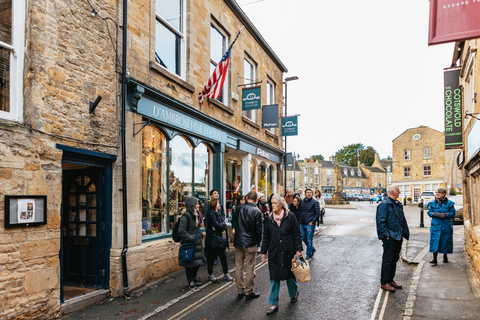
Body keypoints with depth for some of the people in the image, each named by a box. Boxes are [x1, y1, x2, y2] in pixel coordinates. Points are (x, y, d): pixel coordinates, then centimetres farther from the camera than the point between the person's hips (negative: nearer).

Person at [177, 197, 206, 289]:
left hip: (197, 243, 8)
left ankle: (194, 277, 36)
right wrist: (191, 238, -22)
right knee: (189, 263, 4)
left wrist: (200, 235, 12)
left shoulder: (196, 215, 9)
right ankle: (191, 281, 19)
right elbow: (181, 231, -23)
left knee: (198, 261, 14)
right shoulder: (185, 216, -19)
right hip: (188, 245, -8)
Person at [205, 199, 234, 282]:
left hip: (219, 238, 8)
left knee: (223, 256, 9)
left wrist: (219, 225, -13)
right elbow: (217, 225, -22)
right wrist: (222, 224, -6)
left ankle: (226, 274, 18)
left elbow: (224, 225, 4)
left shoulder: (218, 214, 13)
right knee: (211, 257, 5)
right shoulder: (211, 214, -13)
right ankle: (210, 275, 19)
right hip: (212, 239, -8)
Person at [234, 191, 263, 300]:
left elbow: (235, 224, 8)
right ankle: (249, 292, 14)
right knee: (250, 268, 6)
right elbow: (258, 229, -8)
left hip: (238, 242, 4)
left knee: (239, 267, 11)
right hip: (250, 243, -3)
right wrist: (258, 240, 8)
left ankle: (240, 292, 20)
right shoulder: (256, 211, -12)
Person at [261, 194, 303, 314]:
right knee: (274, 277, 3)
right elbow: (266, 237, 9)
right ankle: (273, 303, 13)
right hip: (274, 253, 2)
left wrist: (298, 250, -9)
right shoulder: (270, 218, 3)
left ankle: (294, 293, 43)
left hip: (288, 252, -2)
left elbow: (297, 234, -4)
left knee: (290, 274, 14)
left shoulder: (290, 216, -7)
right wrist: (263, 252, 8)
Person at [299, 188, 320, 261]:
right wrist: (300, 220, 9)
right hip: (302, 224, 6)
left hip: (310, 224, -6)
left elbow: (317, 213, -8)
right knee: (304, 238, 13)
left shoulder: (315, 202, -5)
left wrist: (313, 222, -13)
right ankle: (312, 249, 35)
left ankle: (309, 255, 14)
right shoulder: (302, 201, 11)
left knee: (309, 240, 0)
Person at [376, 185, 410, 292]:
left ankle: (390, 280, 27)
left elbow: (403, 220, 20)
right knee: (387, 260, -2)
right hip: (389, 237, -9)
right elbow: (381, 221, -17)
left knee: (394, 259, 15)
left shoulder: (398, 204, 15)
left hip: (398, 236, 9)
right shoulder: (384, 204, -13)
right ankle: (384, 283, 7)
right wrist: (386, 235, -19)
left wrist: (405, 233, 13)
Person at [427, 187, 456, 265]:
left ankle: (445, 257, 30)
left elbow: (453, 213, -1)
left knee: (445, 241, 8)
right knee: (435, 242, -5)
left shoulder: (449, 203, 0)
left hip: (446, 226, 0)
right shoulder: (432, 203, 5)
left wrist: (445, 214, -18)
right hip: (435, 225, 0)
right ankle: (435, 259, -2)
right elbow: (429, 212, 4)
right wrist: (436, 214, -15)